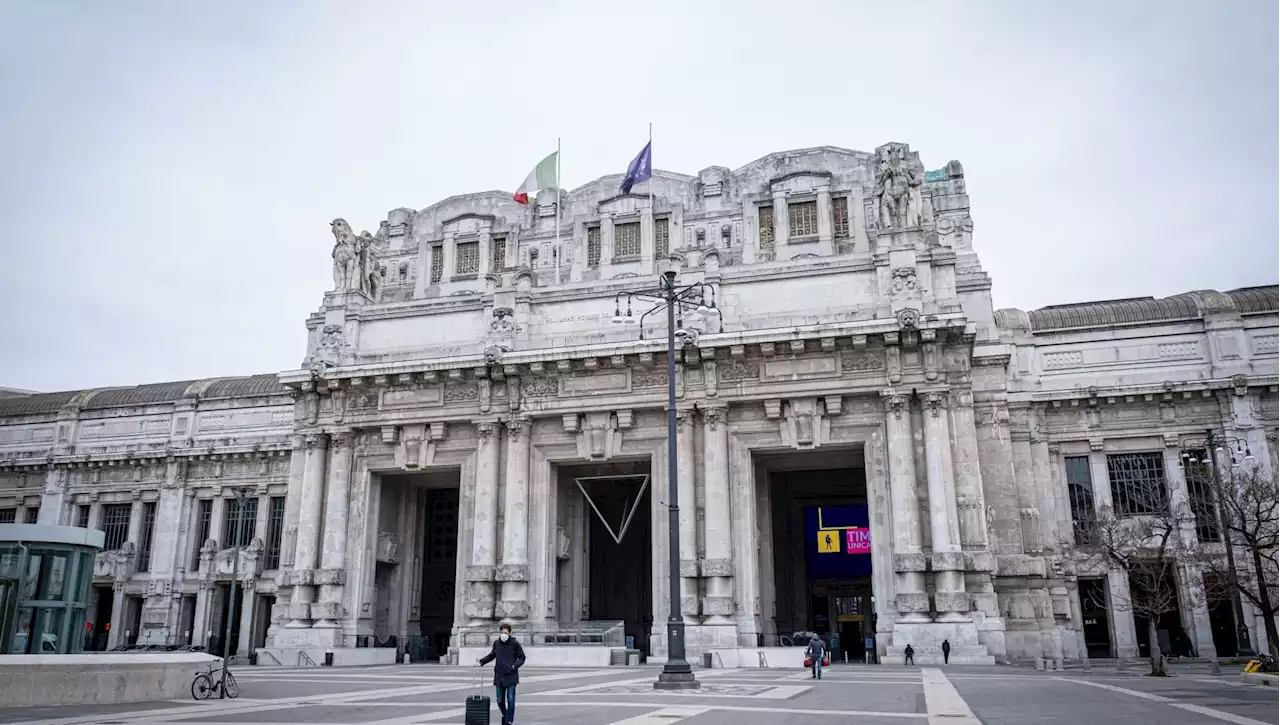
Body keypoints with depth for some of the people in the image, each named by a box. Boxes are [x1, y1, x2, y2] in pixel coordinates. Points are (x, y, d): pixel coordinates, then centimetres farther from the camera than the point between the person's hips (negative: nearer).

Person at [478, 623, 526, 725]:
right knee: (500, 700, 8)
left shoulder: (514, 644, -6)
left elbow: (522, 657, 1)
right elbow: (492, 655, 22)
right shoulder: (496, 643, 4)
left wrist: (515, 665, -16)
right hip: (499, 677, 4)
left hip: (511, 676, -4)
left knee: (510, 699, -7)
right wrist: (481, 661, 10)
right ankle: (505, 716, 34)